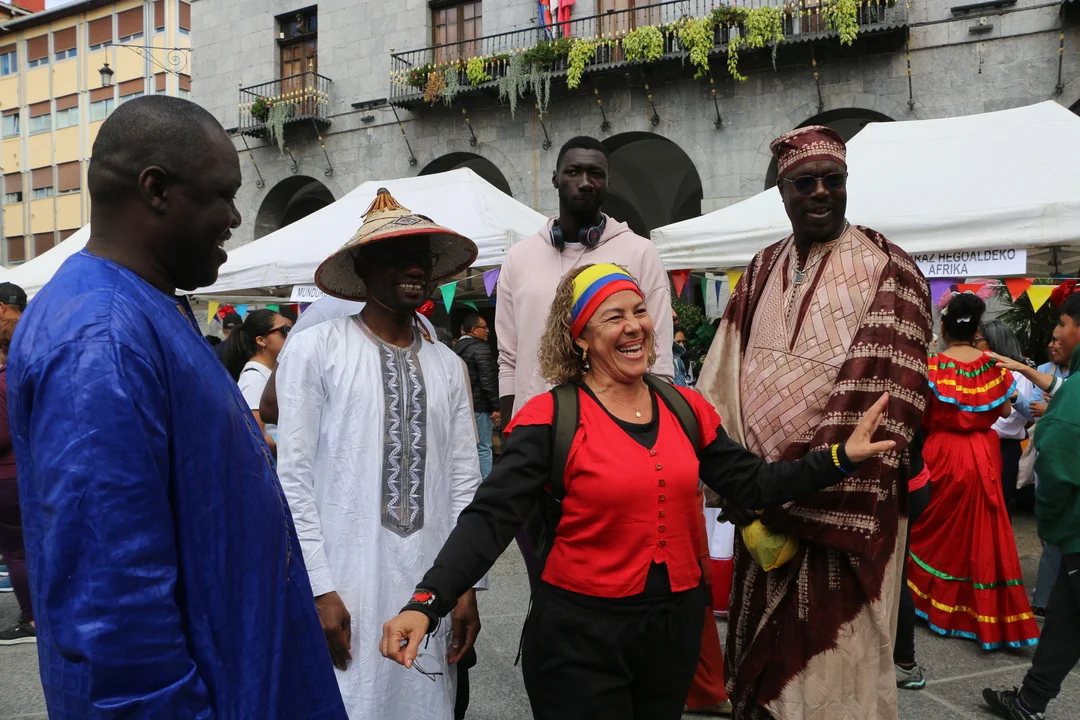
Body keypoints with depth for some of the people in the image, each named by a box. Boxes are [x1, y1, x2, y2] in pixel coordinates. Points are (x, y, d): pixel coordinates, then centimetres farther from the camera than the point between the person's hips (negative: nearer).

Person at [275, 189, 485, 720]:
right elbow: (293, 476, -7)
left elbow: (464, 480, 8)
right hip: (344, 588, -4)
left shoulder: (447, 365, 8)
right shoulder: (316, 348, -6)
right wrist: (318, 588, -10)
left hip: (431, 590, 4)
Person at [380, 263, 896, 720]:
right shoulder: (552, 417, -14)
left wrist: (840, 457, -2)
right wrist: (426, 604, -32)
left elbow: (752, 484, 7)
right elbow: (491, 516, -20)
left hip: (677, 620, 5)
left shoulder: (687, 407, 2)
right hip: (581, 630, -5)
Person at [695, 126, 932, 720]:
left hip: (842, 514, -5)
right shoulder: (761, 272, 9)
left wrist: (803, 502, -16)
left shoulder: (888, 274, -7)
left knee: (832, 664, 5)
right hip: (763, 509, 5)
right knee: (760, 657, 18)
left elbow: (878, 404, -15)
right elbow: (723, 381, 5)